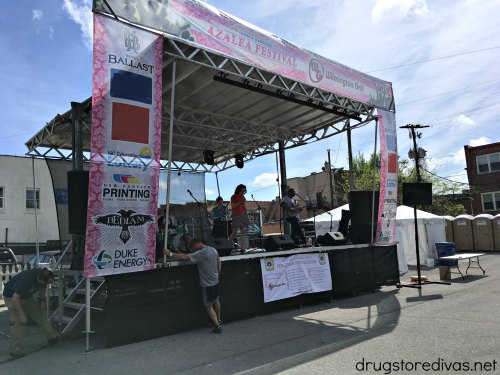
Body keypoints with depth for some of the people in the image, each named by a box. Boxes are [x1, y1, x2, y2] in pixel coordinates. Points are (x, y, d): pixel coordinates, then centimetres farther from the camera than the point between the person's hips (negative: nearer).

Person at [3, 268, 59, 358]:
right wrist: (21, 315, -30)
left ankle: (51, 337, 11)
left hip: (27, 296, 7)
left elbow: (42, 287, 4)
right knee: (18, 322, -14)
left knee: (39, 313, 4)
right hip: (12, 296, -7)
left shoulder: (42, 274, -20)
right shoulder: (26, 280, -41)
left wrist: (42, 300, -4)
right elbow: (15, 299, -35)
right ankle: (15, 350, -4)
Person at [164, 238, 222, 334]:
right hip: (215, 281, 8)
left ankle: (217, 326, 9)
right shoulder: (213, 250, 0)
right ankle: (218, 321, 43)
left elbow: (184, 257, -28)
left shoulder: (200, 254, -25)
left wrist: (170, 254, -19)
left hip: (207, 284, -8)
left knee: (208, 306, 7)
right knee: (216, 301, 25)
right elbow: (219, 264, 9)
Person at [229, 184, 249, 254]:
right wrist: (240, 202, -15)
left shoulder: (243, 197, 14)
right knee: (234, 232, -8)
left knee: (243, 232, 1)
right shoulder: (233, 197, -2)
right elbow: (233, 206, -11)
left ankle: (242, 248, 1)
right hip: (236, 216, -6)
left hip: (243, 216, 6)